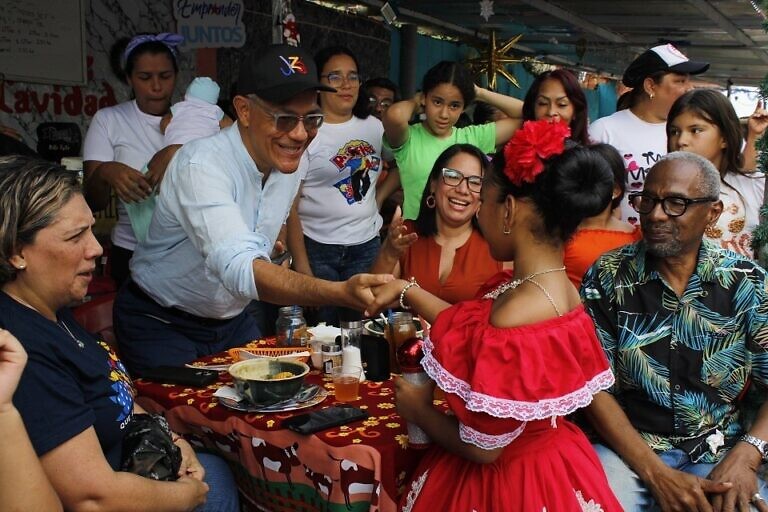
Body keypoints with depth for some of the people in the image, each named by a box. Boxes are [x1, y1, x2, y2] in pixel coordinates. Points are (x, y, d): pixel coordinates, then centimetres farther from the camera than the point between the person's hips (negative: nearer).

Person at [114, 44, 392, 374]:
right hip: (161, 325, -6)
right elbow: (240, 269, -46)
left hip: (233, 321, 7)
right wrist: (342, 293, -59)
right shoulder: (201, 165, -31)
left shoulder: (290, 162, -6)